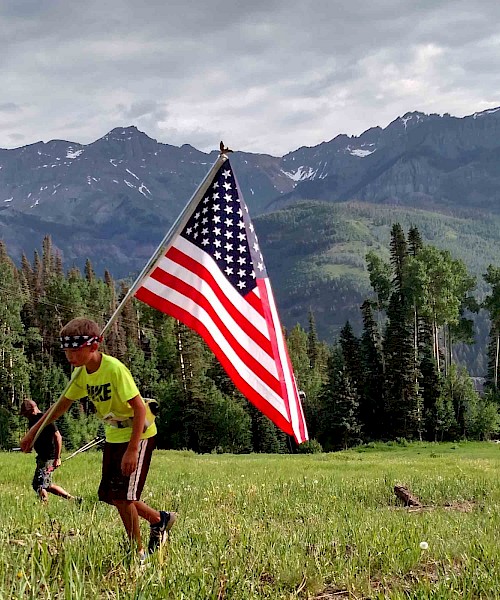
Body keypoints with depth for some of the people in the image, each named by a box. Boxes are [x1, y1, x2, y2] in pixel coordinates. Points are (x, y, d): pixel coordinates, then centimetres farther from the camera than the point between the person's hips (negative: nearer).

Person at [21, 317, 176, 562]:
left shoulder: (114, 369, -26)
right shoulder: (82, 373, -2)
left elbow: (140, 408, -27)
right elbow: (64, 403, 13)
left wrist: (132, 450, -30)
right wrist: (34, 431, 15)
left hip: (138, 435, -8)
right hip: (114, 436, 8)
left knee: (122, 495, -12)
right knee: (110, 495, 8)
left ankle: (138, 552, 3)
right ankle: (160, 519, 27)